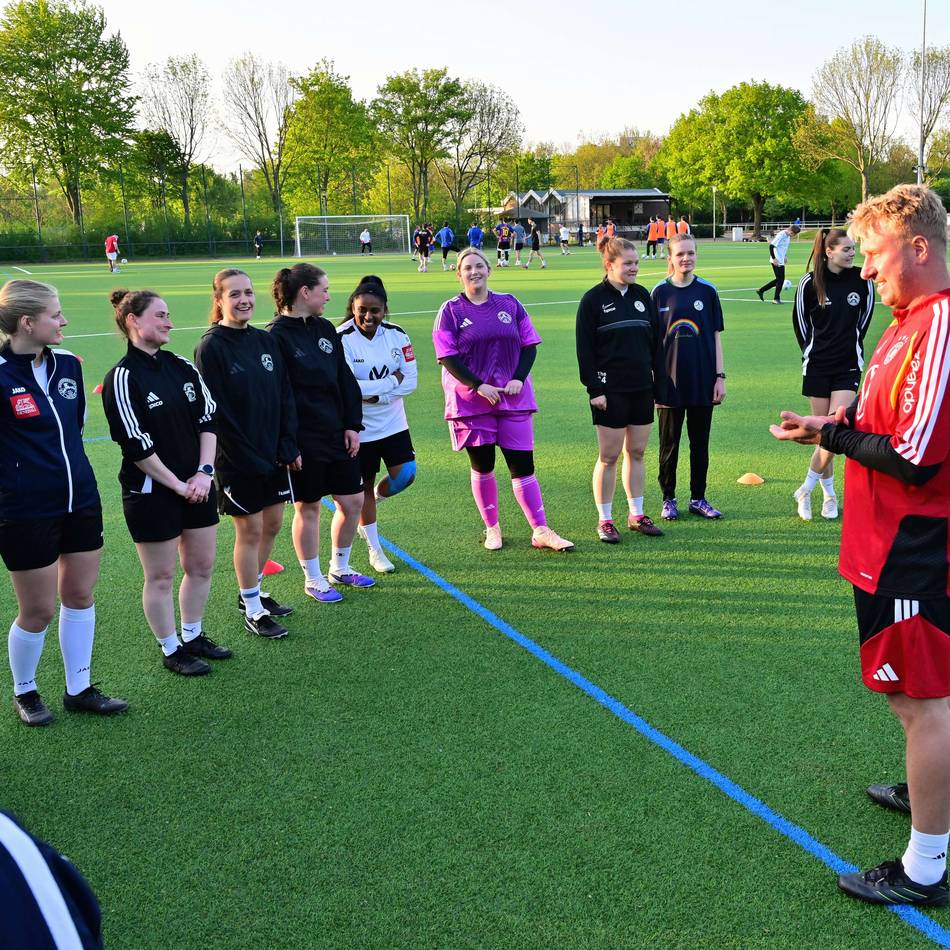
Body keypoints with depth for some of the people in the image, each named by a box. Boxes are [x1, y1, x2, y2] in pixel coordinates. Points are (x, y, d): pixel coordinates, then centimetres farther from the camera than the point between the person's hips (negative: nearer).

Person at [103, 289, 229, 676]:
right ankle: (171, 650, 22)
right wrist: (177, 484, -13)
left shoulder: (182, 367, 6)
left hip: (196, 486, 7)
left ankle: (193, 637, 33)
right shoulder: (122, 378, -14)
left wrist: (203, 472, -5)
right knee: (161, 576, 6)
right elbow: (136, 445, -16)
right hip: (150, 493, -7)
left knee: (201, 565, 14)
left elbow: (208, 418, 6)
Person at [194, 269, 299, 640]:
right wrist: (248, 457, -17)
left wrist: (288, 446, -1)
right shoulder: (210, 347, -12)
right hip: (237, 459, -6)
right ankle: (253, 610, 16)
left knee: (272, 524, 13)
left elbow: (285, 396, 8)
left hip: (273, 453, 6)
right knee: (250, 530, 2)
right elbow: (215, 411, -16)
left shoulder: (265, 341, 6)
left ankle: (251, 592, 33)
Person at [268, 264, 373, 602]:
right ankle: (313, 580, 22)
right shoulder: (277, 336, -13)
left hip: (337, 435, 7)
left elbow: (345, 380, 11)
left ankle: (339, 569, 31)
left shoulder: (325, 329, 8)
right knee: (308, 508, 6)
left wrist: (352, 425, 5)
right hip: (302, 442, -7)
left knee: (353, 500, 11)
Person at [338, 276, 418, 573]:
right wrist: (391, 381, -17)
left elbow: (411, 380, -6)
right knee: (365, 486, 8)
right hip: (359, 427, -4)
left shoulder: (396, 334, -4)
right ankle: (375, 551, 25)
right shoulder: (341, 339, -17)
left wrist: (374, 393, -19)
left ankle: (368, 510, 29)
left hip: (393, 422, 4)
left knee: (405, 475, -4)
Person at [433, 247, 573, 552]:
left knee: (523, 464, 0)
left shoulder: (510, 304, 9)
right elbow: (446, 357, -6)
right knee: (481, 466, 6)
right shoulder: (451, 310, 0)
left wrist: (519, 379, -7)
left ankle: (540, 531, 4)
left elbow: (530, 346, 9)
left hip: (513, 397, 2)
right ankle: (492, 528, 22)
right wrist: (479, 386, -14)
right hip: (471, 401, -1)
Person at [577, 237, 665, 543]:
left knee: (636, 452, 11)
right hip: (610, 391, -5)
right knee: (609, 456, 0)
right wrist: (594, 389, -12)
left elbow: (656, 343, 12)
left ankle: (636, 515, 21)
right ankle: (605, 520, 10)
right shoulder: (593, 299, -5)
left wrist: (659, 384, 9)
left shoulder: (642, 296, 9)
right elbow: (585, 348, -7)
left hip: (642, 389, 5)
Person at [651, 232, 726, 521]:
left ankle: (698, 498, 22)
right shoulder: (660, 292, -1)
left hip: (703, 380, 1)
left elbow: (715, 335, 6)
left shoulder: (707, 290, 2)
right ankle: (668, 499, 19)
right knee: (669, 443, 7)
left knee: (700, 443, 9)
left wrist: (720, 376, 1)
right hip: (670, 380, -1)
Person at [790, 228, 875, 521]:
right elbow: (799, 321, 7)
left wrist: (852, 346, 13)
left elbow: (864, 318, 11)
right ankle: (829, 494, 19)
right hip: (818, 367, 0)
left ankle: (805, 490, 3)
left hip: (848, 366, 0)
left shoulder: (862, 280, -4)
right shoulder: (810, 283, -6)